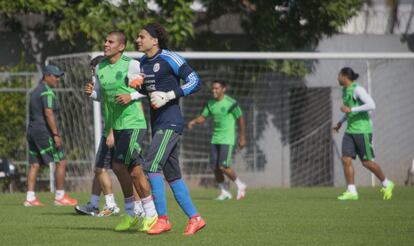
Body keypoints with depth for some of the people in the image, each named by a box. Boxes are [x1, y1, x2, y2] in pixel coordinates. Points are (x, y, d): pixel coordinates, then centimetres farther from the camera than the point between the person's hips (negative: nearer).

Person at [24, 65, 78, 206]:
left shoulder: (35, 92, 19)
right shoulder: (47, 92, -11)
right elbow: (48, 114, -20)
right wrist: (56, 135, -21)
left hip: (32, 131, 10)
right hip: (45, 132, -10)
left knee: (35, 165, 7)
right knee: (61, 162, -4)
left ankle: (30, 198, 1)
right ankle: (60, 197, -3)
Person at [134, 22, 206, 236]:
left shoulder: (169, 59, -11)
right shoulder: (143, 62, 14)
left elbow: (194, 81, -14)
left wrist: (168, 96, -21)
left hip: (170, 123, -9)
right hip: (157, 124, 9)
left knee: (151, 166, -17)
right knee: (172, 175, 9)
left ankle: (162, 218, -13)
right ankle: (194, 218, 16)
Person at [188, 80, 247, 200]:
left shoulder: (230, 103, -10)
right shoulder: (210, 103, 7)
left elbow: (241, 119, -4)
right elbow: (203, 117, 13)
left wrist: (242, 138, -2)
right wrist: (194, 121, -10)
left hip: (227, 139, -6)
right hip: (215, 139, 6)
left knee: (223, 167, -13)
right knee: (215, 167, 1)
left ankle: (240, 185, 9)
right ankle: (224, 192, 15)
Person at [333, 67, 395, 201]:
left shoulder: (357, 89, -14)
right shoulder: (345, 91, 14)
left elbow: (371, 105, -24)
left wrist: (351, 110, -22)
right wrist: (340, 122, 19)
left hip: (362, 130, -8)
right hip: (350, 131, 8)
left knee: (367, 162, -2)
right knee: (346, 159, -5)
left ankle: (387, 184, 17)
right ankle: (351, 192, -5)